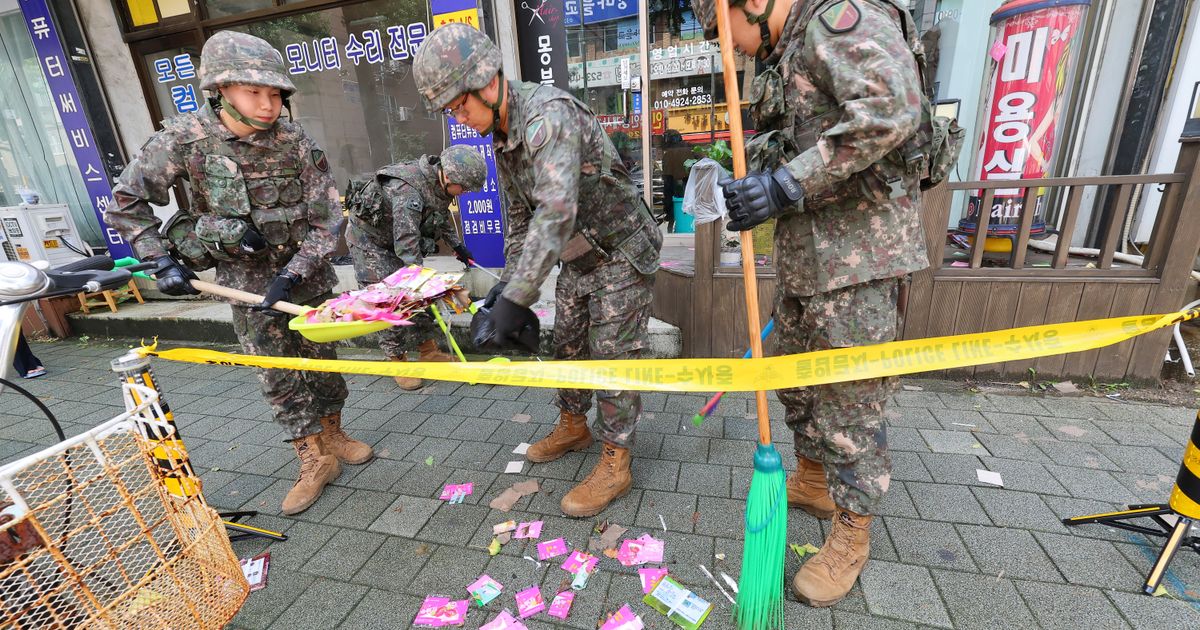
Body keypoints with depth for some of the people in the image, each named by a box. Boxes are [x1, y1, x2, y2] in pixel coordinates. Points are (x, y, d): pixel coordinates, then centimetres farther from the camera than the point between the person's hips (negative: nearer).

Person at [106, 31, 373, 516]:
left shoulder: (296, 142, -13)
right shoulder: (185, 138, -13)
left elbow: (326, 219, -11)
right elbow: (125, 200, -2)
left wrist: (292, 274, -18)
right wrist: (162, 261, -9)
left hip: (303, 271, 1)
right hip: (245, 277, 0)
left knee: (321, 356, 10)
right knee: (277, 373, 2)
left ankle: (332, 436, 31)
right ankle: (314, 462, 15)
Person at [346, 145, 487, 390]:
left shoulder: (438, 181, -9)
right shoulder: (406, 191, -37)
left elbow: (443, 214, 12)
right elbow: (407, 246, -40)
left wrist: (457, 245, 14)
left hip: (396, 237, 8)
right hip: (369, 239, -8)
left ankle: (429, 351, 15)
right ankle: (398, 360, 4)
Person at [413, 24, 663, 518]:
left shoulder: (548, 115, -27)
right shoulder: (500, 135, 3)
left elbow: (556, 212, -40)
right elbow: (520, 213, 11)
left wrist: (517, 297, -41)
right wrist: (509, 279, 5)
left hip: (621, 253, -8)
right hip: (578, 257, 9)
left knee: (613, 354, -4)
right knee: (567, 345, 14)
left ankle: (614, 463, 9)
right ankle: (573, 426, 35)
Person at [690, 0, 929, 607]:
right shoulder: (784, 58, 21)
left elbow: (891, 108, -25)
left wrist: (786, 184, -25)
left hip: (858, 256, -10)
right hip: (805, 255, 10)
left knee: (850, 399, 0)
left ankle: (851, 534, 19)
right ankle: (813, 481, 39)